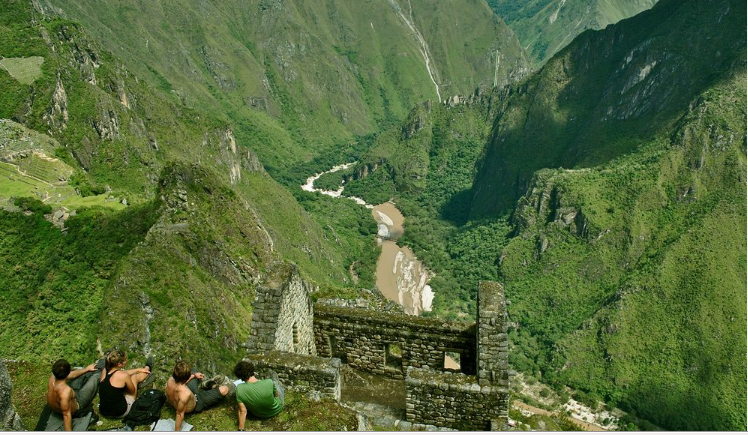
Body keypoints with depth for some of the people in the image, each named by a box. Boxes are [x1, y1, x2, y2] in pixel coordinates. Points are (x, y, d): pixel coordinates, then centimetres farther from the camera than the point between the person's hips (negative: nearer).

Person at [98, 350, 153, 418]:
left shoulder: (104, 371, -5)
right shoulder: (123, 376, -23)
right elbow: (132, 390, -3)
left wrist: (138, 369, 27)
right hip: (120, 413, -5)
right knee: (134, 377, 12)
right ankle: (147, 368, 44)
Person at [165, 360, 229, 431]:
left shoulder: (170, 380, -27)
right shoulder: (186, 394, -46)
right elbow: (180, 414, -33)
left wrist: (193, 375, 7)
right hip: (196, 405, -6)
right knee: (224, 389, -9)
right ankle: (214, 388, 24)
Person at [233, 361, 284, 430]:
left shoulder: (239, 389, -32)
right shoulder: (269, 383, -36)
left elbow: (242, 411, -25)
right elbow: (277, 395, -14)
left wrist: (241, 430, -14)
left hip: (258, 414, 1)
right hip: (276, 410, -1)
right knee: (275, 382, 27)